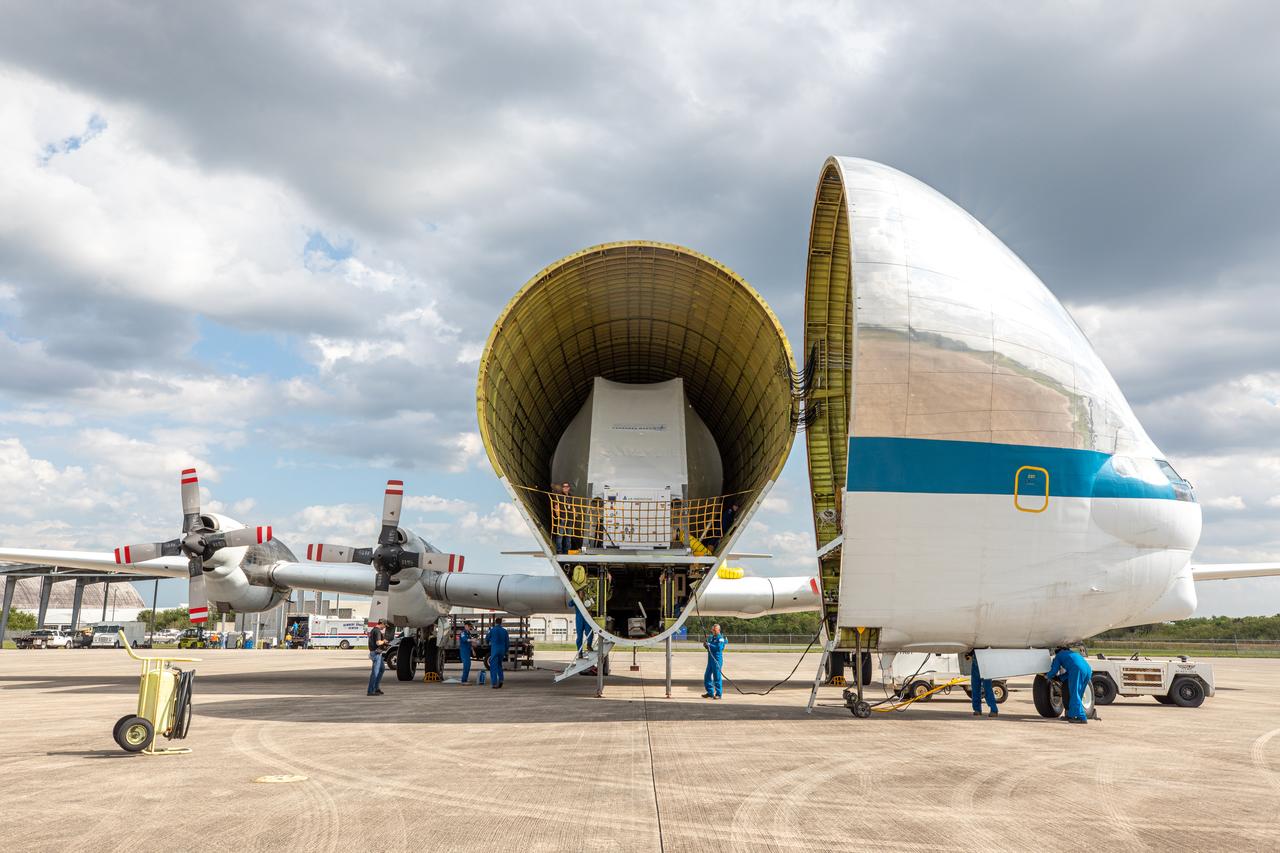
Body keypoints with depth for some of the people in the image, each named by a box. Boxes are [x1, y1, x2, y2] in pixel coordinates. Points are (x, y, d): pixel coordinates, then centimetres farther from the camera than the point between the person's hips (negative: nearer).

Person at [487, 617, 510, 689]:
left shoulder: (492, 630, -8)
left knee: (493, 667, 1)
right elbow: (507, 642, 6)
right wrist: (505, 651, 18)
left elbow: (487, 639, 8)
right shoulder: (504, 631, 2)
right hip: (502, 650, 4)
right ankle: (500, 679, 5)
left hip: (494, 650, -4)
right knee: (499, 665, 21)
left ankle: (495, 683, -5)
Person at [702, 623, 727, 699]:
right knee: (707, 676, 10)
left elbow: (719, 648, -23)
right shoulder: (711, 637, 15)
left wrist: (709, 645, -22)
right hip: (710, 659, 9)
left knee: (717, 677, -6)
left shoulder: (720, 638, -9)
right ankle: (710, 693, 19)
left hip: (717, 659, -9)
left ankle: (719, 694, 2)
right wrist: (705, 644, 1)